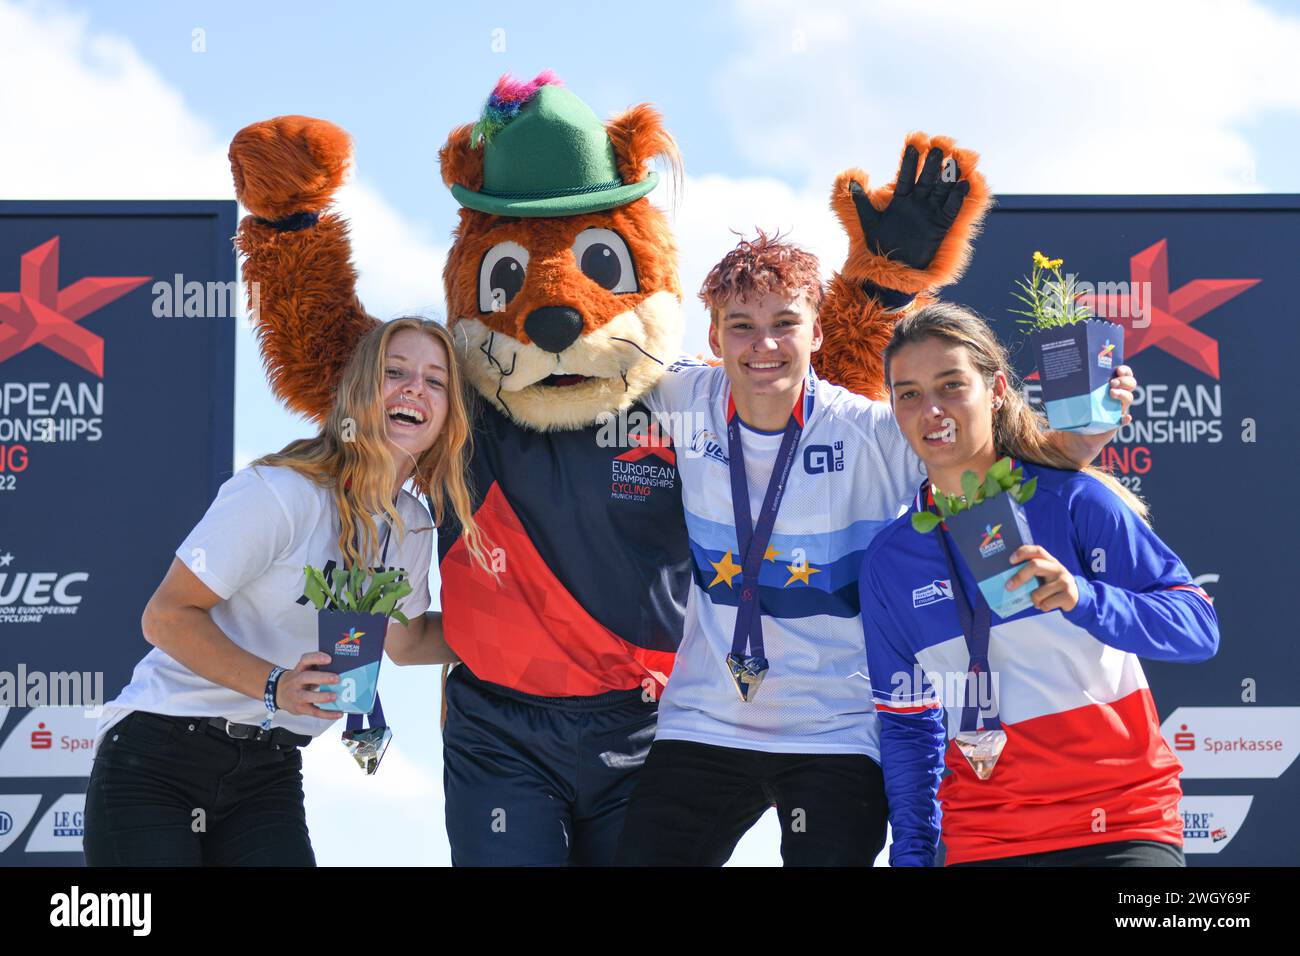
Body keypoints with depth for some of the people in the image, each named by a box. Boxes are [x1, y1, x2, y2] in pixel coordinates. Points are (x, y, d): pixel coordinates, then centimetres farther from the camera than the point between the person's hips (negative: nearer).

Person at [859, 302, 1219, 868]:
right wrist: (912, 853, 6)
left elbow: (1199, 627, -10)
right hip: (982, 841, 3)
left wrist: (1083, 599, -26)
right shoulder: (889, 562, 5)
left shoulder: (1075, 500, -5)